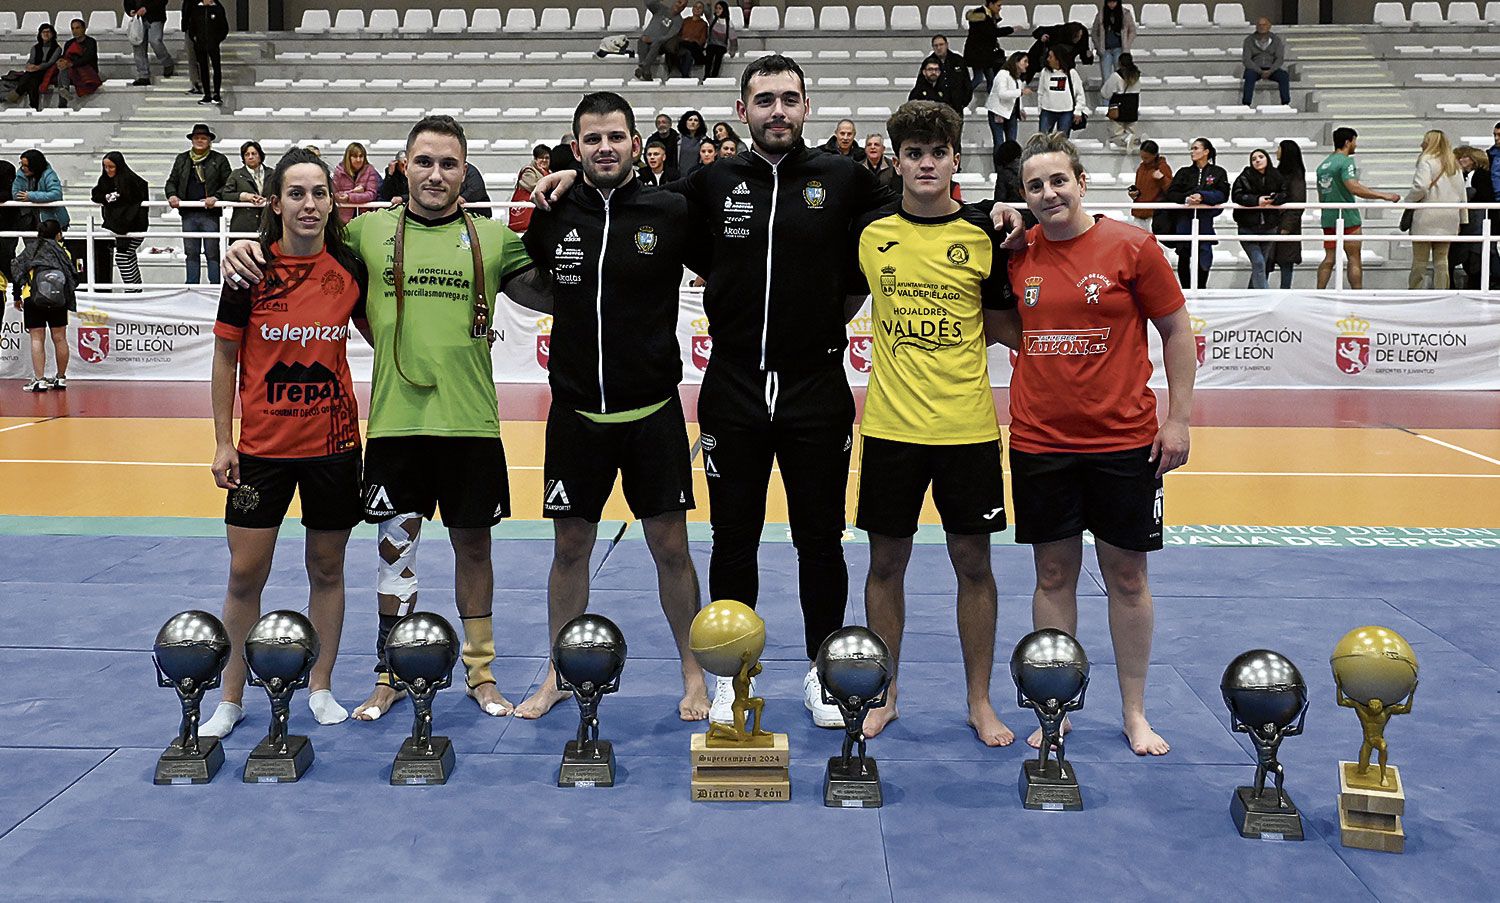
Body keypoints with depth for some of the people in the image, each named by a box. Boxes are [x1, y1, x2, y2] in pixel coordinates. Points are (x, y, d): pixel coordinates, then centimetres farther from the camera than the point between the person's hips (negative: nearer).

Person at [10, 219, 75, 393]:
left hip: (33, 298, -1)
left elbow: (16, 268, 3)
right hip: (58, 300, 1)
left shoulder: (31, 248, 9)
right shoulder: (63, 252, 8)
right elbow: (74, 279, 3)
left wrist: (17, 297, 9)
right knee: (59, 339, 10)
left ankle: (39, 380, -6)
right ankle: (61, 378, 18)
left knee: (37, 339, 0)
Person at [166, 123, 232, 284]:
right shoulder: (182, 159, 15)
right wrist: (172, 195, -3)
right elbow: (172, 181, 18)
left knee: (212, 253, -2)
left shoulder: (219, 160, 4)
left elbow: (228, 185, 1)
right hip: (188, 213, 4)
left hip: (210, 212, -4)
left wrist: (216, 197, -15)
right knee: (191, 253, 7)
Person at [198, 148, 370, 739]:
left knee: (327, 568, 10)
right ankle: (231, 697, 18)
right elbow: (226, 358, 1)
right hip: (261, 445, -1)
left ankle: (320, 687, 24)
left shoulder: (351, 269, -2)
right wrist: (222, 442, -2)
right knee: (245, 574, 2)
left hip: (334, 442, 1)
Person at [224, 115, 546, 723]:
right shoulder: (369, 231, 5)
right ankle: (389, 676, 24)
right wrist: (249, 245, -3)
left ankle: (480, 672, 24)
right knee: (396, 545, 9)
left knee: (473, 543, 10)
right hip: (395, 421, 0)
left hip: (470, 421, 0)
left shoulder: (492, 238, 5)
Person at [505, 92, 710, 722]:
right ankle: (559, 674, 27)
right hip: (576, 412, 2)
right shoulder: (555, 216, 1)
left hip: (653, 411, -2)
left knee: (670, 547, 5)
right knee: (570, 547, 11)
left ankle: (693, 674, 22)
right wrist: (570, 308, 3)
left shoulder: (671, 213, -5)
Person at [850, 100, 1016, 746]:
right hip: (890, 424, 1)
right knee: (886, 560, 8)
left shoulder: (983, 235, -1)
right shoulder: (869, 232, 3)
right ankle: (884, 696, 25)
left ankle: (980, 701, 21)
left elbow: (1004, 324, 6)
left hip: (967, 425, -1)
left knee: (972, 561, 6)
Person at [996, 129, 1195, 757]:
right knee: (1054, 575, 9)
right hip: (1039, 442, 2)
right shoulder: (1016, 255, 3)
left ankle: (1135, 714, 21)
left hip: (1123, 441, -2)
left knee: (1127, 576, 7)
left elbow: (1177, 330, 1)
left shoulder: (1132, 247, -4)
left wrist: (1178, 418, -4)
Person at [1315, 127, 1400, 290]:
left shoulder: (1322, 165, 14)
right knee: (1354, 259, -1)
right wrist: (1384, 196, -23)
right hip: (1347, 217, -7)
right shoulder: (1345, 162, -11)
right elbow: (1354, 188, -24)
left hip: (1328, 218, 7)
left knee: (1329, 258, 8)